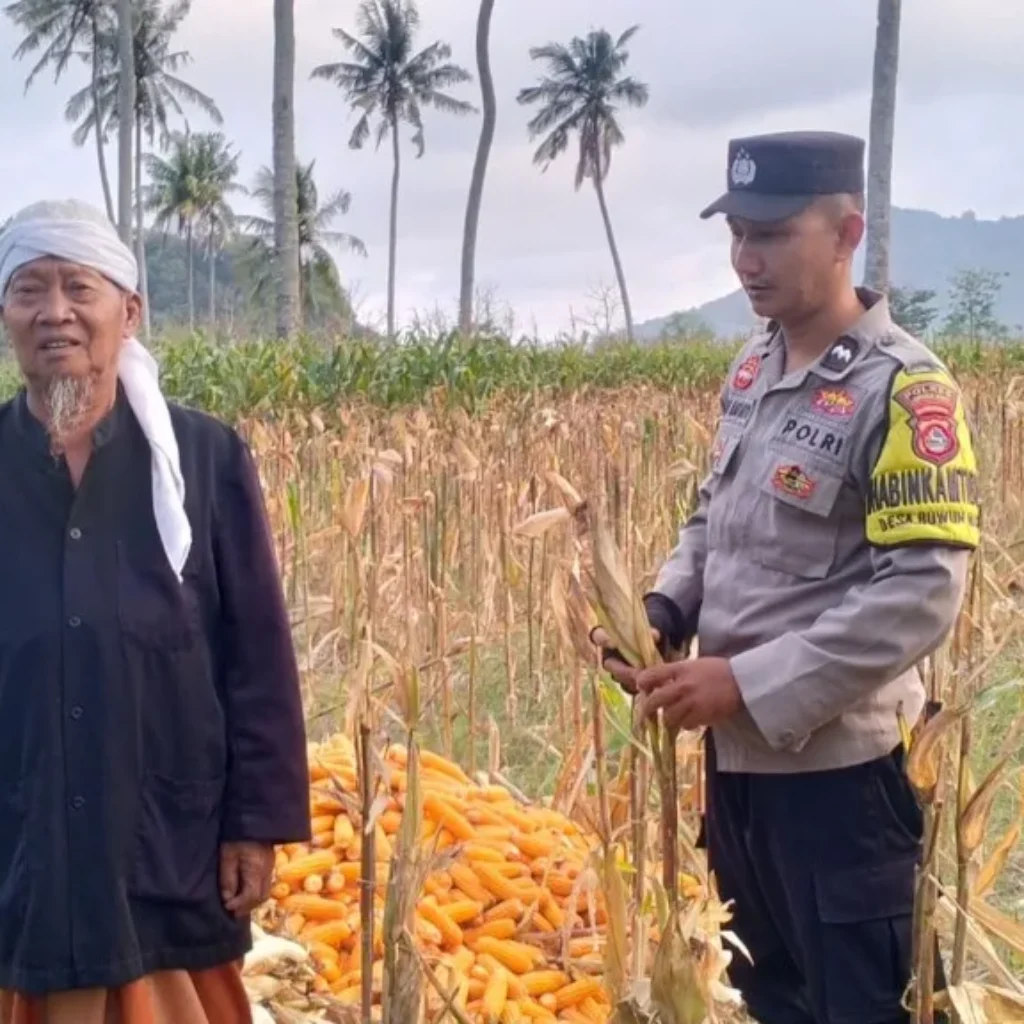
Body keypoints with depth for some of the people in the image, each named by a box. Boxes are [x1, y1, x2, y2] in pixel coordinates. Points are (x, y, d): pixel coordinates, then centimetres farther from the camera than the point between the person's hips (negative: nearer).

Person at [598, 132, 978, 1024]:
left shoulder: (901, 388, -17)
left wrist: (748, 682, -22)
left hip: (835, 763, -7)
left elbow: (923, 595, -22)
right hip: (737, 752, 7)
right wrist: (660, 616, -3)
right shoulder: (752, 367, 6)